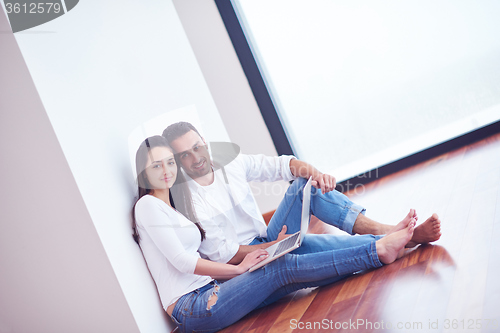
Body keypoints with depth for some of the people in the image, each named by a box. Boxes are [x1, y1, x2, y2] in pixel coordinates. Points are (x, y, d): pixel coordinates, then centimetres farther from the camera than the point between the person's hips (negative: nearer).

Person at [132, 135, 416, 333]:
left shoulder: (175, 205, 22)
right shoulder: (148, 205, -5)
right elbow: (181, 260, -13)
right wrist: (238, 268, -7)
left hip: (206, 293, 8)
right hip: (190, 308, -8)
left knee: (289, 275, -7)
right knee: (284, 268, -17)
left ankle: (380, 246, -9)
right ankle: (378, 250, -15)